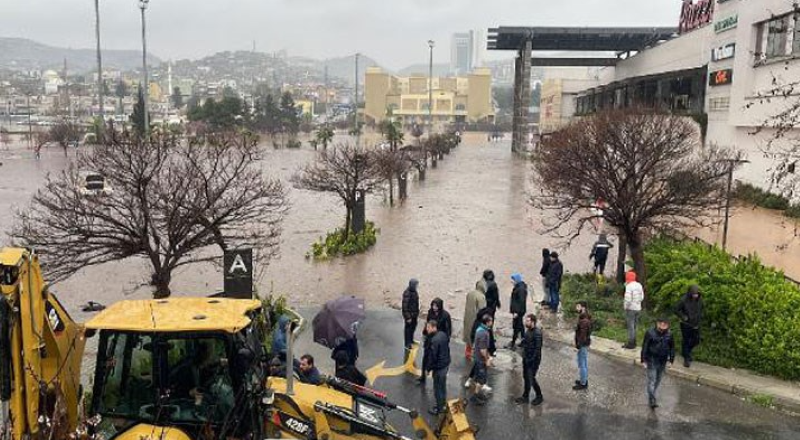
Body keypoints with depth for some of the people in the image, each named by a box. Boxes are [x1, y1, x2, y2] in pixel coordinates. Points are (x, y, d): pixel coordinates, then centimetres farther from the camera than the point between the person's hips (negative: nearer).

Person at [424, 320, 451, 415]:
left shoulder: (434, 340, -28)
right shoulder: (443, 334, -1)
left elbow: (432, 356, -24)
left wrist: (429, 368, -10)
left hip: (439, 366, -9)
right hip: (446, 363, 9)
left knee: (438, 388, 7)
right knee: (443, 385, 25)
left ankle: (439, 409, 19)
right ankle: (443, 402, 41)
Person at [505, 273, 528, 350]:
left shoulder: (521, 288, -23)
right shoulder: (518, 286, 7)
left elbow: (521, 301, -25)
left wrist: (517, 312, -23)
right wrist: (512, 309, 19)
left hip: (518, 311, -10)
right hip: (516, 309, 10)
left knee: (516, 326, -2)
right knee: (520, 325, 18)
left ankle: (513, 343, 6)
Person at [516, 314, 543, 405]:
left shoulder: (537, 333, -23)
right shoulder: (528, 330, 3)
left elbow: (538, 348, -24)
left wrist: (532, 360, -22)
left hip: (533, 359, -9)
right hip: (526, 358, 9)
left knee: (531, 378, 0)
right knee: (526, 377, 17)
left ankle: (539, 396, 20)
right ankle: (525, 396, 31)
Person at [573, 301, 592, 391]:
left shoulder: (584, 320, -27)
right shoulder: (585, 317, 4)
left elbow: (583, 335, -24)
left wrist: (578, 345, -20)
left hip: (583, 344, -10)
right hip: (586, 343, 10)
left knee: (581, 364, 2)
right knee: (585, 363, 20)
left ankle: (583, 384, 12)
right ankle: (584, 380, 33)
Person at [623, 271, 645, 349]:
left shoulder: (629, 286, -17)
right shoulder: (639, 285, 7)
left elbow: (628, 299, -23)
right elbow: (642, 297, 11)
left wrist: (626, 307, -9)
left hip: (631, 308, -8)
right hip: (638, 308, 8)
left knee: (630, 326, -1)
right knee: (634, 326, 18)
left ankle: (630, 344, 3)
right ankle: (634, 342, 24)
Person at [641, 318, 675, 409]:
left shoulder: (669, 334, -4)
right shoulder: (650, 333, -16)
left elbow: (672, 347, 8)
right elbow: (645, 347, -10)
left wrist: (671, 360, 8)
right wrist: (643, 360, -10)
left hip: (663, 361, 4)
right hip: (652, 361, -4)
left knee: (658, 380, 16)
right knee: (651, 380, -6)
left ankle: (652, 395, 34)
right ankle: (652, 400, -3)